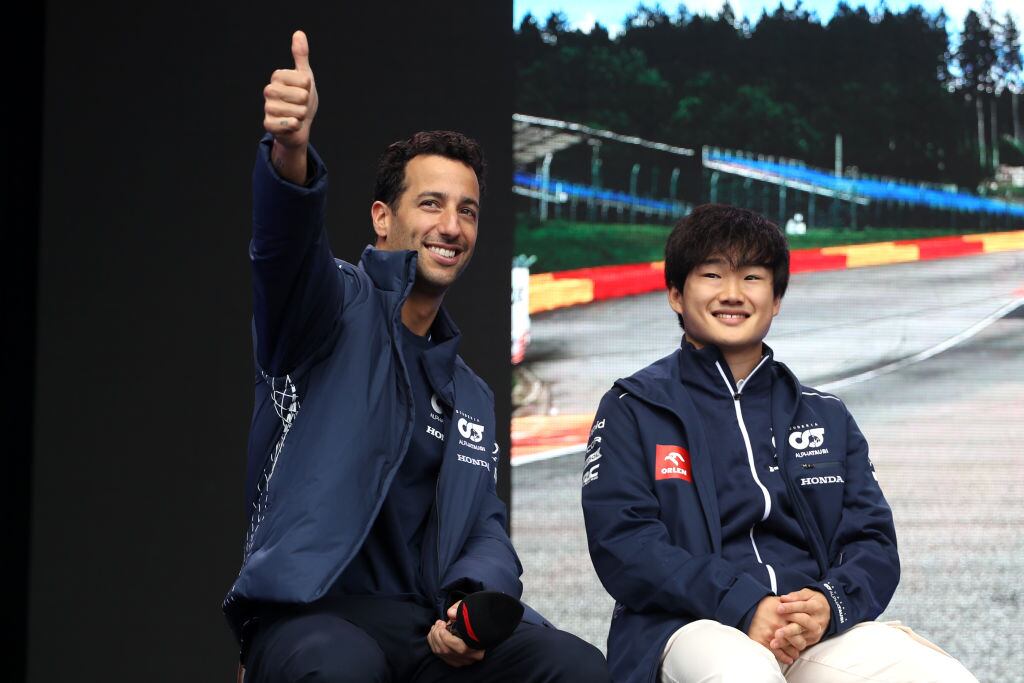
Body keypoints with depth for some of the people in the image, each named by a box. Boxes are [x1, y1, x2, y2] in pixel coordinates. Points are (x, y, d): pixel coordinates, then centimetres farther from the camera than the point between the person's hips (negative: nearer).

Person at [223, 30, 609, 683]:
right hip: (306, 616, -5)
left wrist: (474, 605, -5)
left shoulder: (473, 395, 25)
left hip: (426, 625, 5)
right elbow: (287, 243, -18)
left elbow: (487, 531, 20)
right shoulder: (341, 306, 5)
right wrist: (291, 154, -41)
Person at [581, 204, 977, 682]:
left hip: (819, 628, 3)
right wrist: (743, 606, -18)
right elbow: (622, 540, -4)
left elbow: (872, 540, 12)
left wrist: (830, 605, -12)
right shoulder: (633, 409, 11)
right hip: (693, 627, -3)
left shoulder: (827, 417, 23)